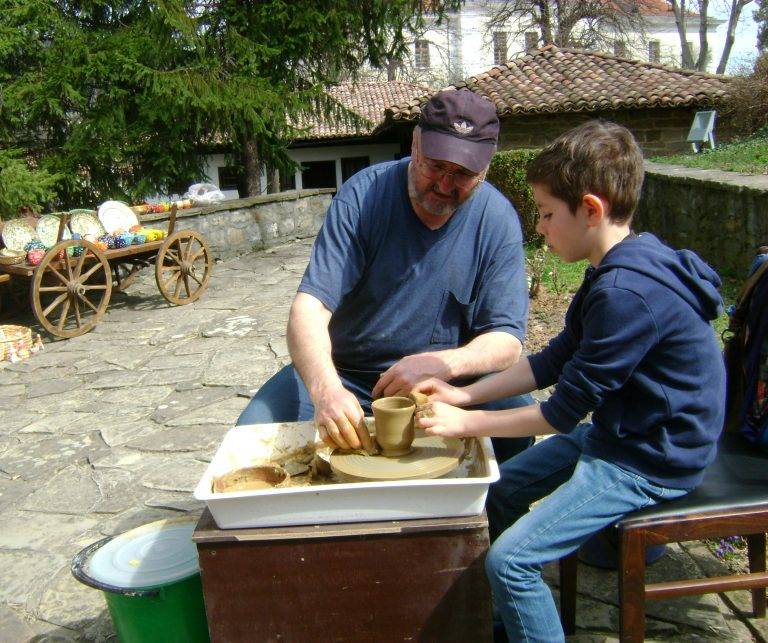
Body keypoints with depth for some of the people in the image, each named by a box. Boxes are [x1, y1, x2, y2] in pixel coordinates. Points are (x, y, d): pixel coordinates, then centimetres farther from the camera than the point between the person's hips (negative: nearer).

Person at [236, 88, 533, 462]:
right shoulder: (362, 196, -14)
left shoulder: (498, 220, -9)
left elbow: (507, 340, -11)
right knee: (253, 431, -23)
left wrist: (442, 364, -33)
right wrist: (325, 388, -41)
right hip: (342, 373, 0)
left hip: (446, 381, 1)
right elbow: (310, 307, -22)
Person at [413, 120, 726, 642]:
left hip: (651, 462, -10)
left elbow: (565, 410, -23)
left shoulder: (628, 294, -30)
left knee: (511, 560, -16)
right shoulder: (619, 269, 3)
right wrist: (465, 394, 1)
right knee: (501, 489, 18)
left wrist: (466, 422, -13)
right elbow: (556, 360, 7)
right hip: (616, 430, 10)